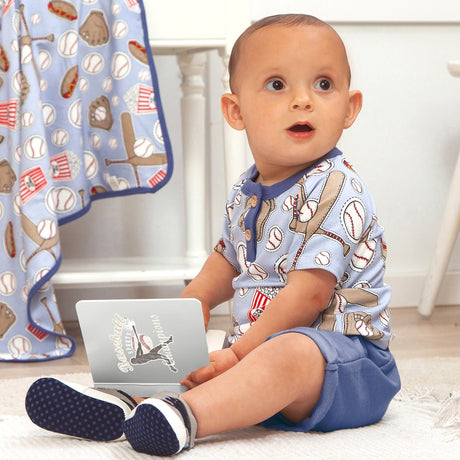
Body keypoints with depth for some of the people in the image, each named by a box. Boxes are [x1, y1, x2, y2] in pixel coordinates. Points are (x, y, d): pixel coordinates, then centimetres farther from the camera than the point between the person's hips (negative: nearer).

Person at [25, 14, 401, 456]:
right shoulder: (246, 193, 10)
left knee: (290, 355, -39)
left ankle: (185, 416, -54)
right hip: (263, 348, 9)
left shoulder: (334, 191, -17)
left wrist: (241, 352, -18)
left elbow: (308, 293, -21)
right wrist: (194, 300, 8)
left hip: (341, 354, -9)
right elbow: (229, 258, 29)